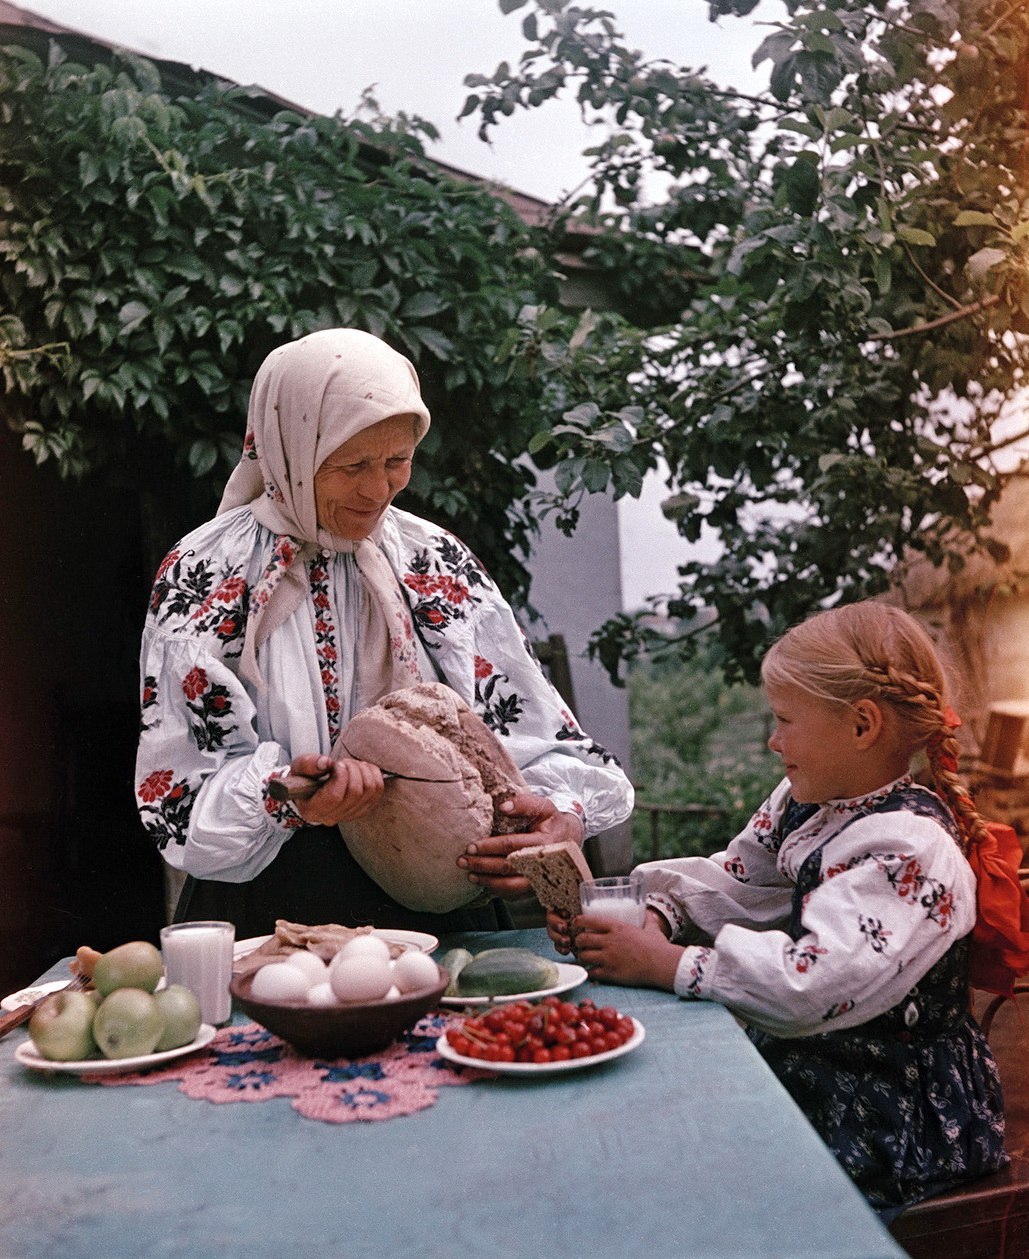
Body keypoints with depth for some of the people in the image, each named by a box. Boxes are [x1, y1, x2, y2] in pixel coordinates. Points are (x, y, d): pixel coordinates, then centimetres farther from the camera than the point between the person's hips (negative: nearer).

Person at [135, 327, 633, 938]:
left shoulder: (437, 561, 8)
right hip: (270, 923, -3)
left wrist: (564, 814, -13)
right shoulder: (203, 578, -2)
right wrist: (286, 797, -25)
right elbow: (179, 797, -6)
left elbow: (537, 731, 7)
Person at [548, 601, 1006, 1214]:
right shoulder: (805, 801, 6)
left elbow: (815, 985, -33)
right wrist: (649, 915, -11)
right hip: (800, 1067, 8)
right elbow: (730, 882, 9)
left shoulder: (911, 848, -23)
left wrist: (665, 963, -28)